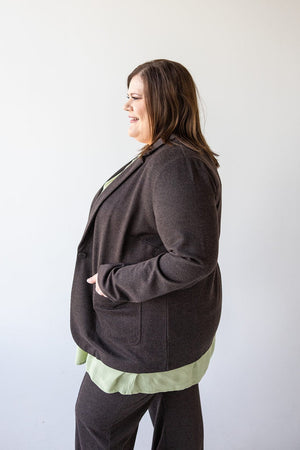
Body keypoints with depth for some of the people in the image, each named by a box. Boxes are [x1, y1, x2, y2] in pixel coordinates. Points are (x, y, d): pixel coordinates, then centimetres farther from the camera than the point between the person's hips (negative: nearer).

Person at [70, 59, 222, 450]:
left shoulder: (176, 166, -27)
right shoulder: (161, 157, 7)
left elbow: (193, 257, -32)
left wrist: (114, 282, -23)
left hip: (151, 330, -10)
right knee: (177, 416, 25)